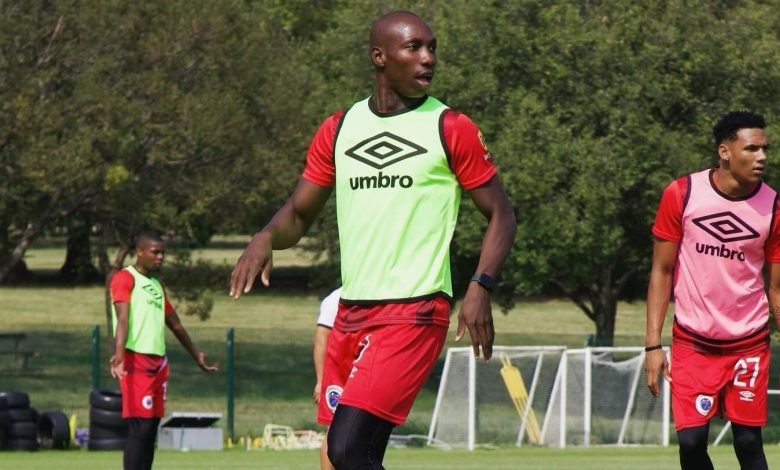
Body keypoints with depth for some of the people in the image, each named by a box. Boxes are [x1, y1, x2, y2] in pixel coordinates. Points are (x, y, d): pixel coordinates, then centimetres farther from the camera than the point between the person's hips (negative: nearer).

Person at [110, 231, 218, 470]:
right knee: (140, 429, -13)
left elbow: (175, 325, 32)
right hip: (136, 359, -8)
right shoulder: (124, 278, -4)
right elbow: (122, 319, -19)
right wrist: (118, 355, -33)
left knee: (151, 429, 6)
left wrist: (197, 357, 39)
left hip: (158, 362, 8)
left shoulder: (157, 285, 22)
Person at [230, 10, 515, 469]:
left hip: (414, 313, -6)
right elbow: (299, 214, 17)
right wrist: (267, 237, -6)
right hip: (351, 312, 6)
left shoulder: (451, 129, -2)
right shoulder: (338, 130, 11)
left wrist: (481, 287, -13)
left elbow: (501, 214, 2)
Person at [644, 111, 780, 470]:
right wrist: (653, 343, -6)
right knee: (691, 441, -7)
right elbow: (661, 271, 0)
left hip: (749, 343, 1)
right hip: (691, 343, 0)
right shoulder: (681, 194, -6)